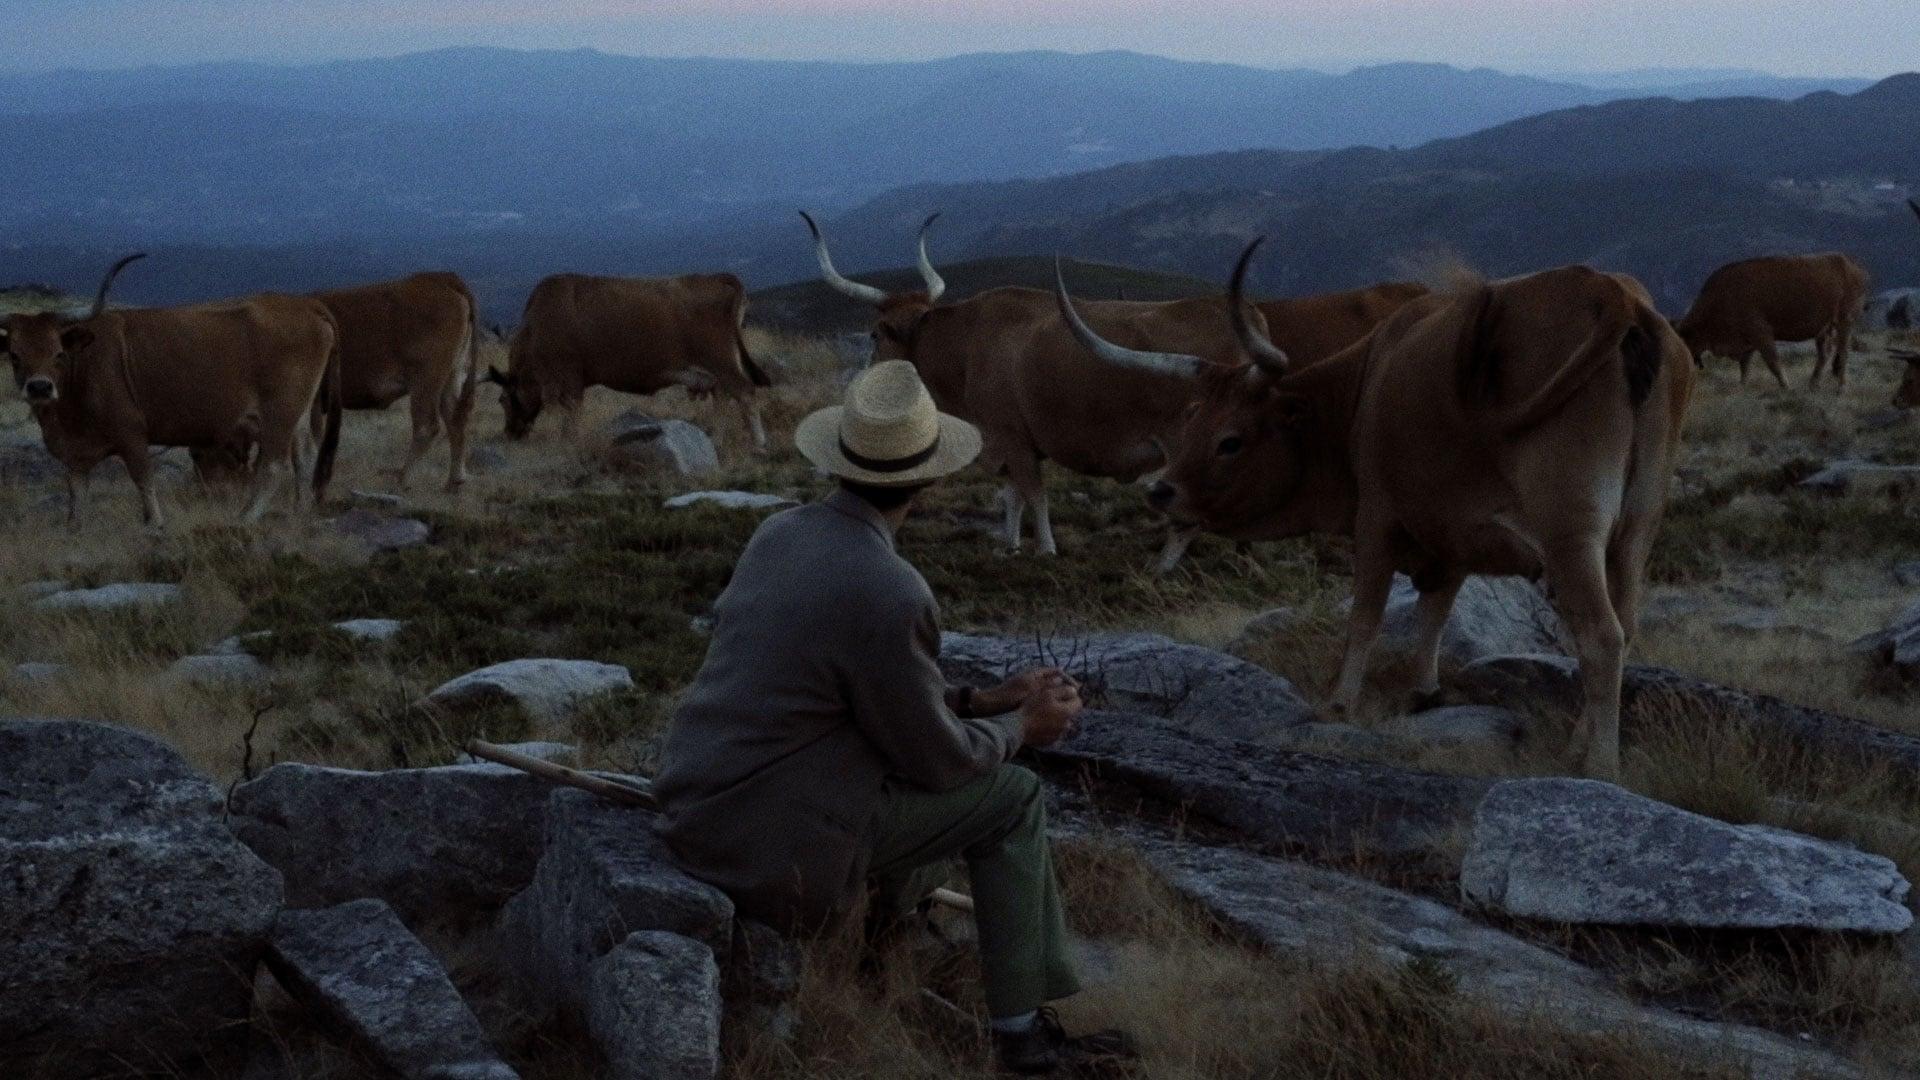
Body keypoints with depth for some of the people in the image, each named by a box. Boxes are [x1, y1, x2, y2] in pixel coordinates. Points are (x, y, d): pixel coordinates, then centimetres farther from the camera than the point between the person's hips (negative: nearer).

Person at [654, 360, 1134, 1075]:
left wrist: (978, 703, 14)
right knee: (1009, 797, 7)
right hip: (779, 837, -8)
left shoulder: (780, 536, 5)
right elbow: (934, 758, -10)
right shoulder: (891, 596, -23)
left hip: (700, 803, 8)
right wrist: (1021, 730, 9)